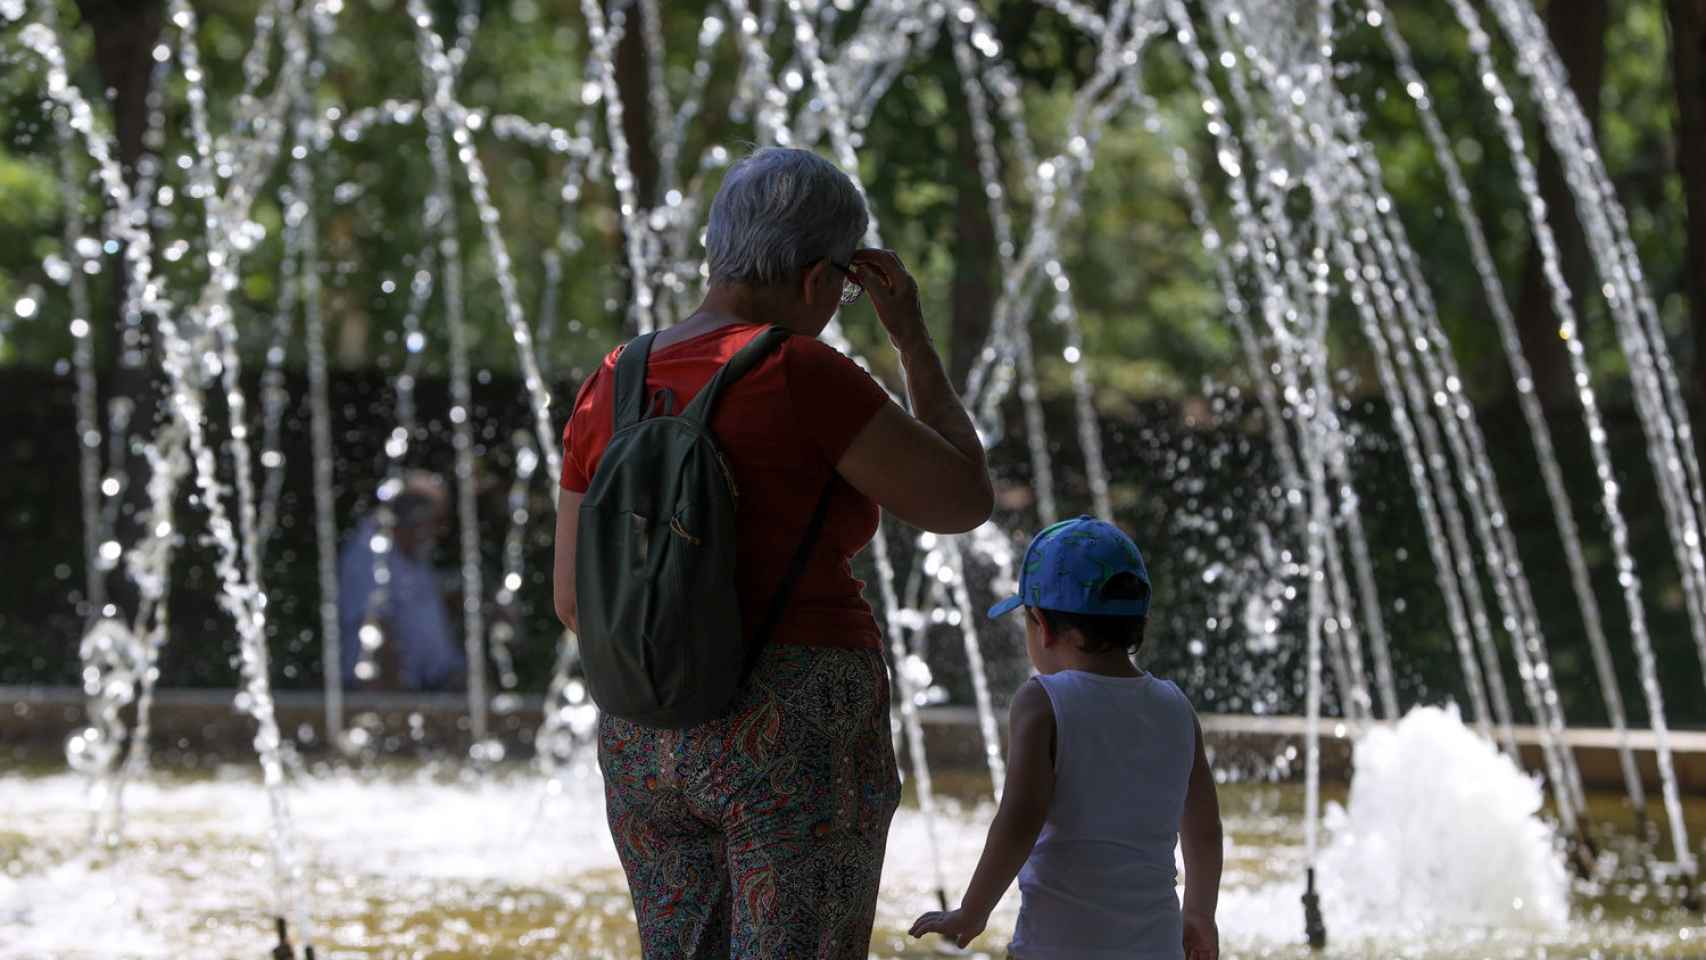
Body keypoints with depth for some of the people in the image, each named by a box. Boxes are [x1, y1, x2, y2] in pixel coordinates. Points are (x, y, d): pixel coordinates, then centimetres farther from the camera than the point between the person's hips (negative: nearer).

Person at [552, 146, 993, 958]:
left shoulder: (612, 391, 6)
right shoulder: (802, 379, -13)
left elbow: (577, 599, 9)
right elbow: (965, 499, -5)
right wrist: (914, 338, 3)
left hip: (651, 742, 6)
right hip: (800, 739, -6)